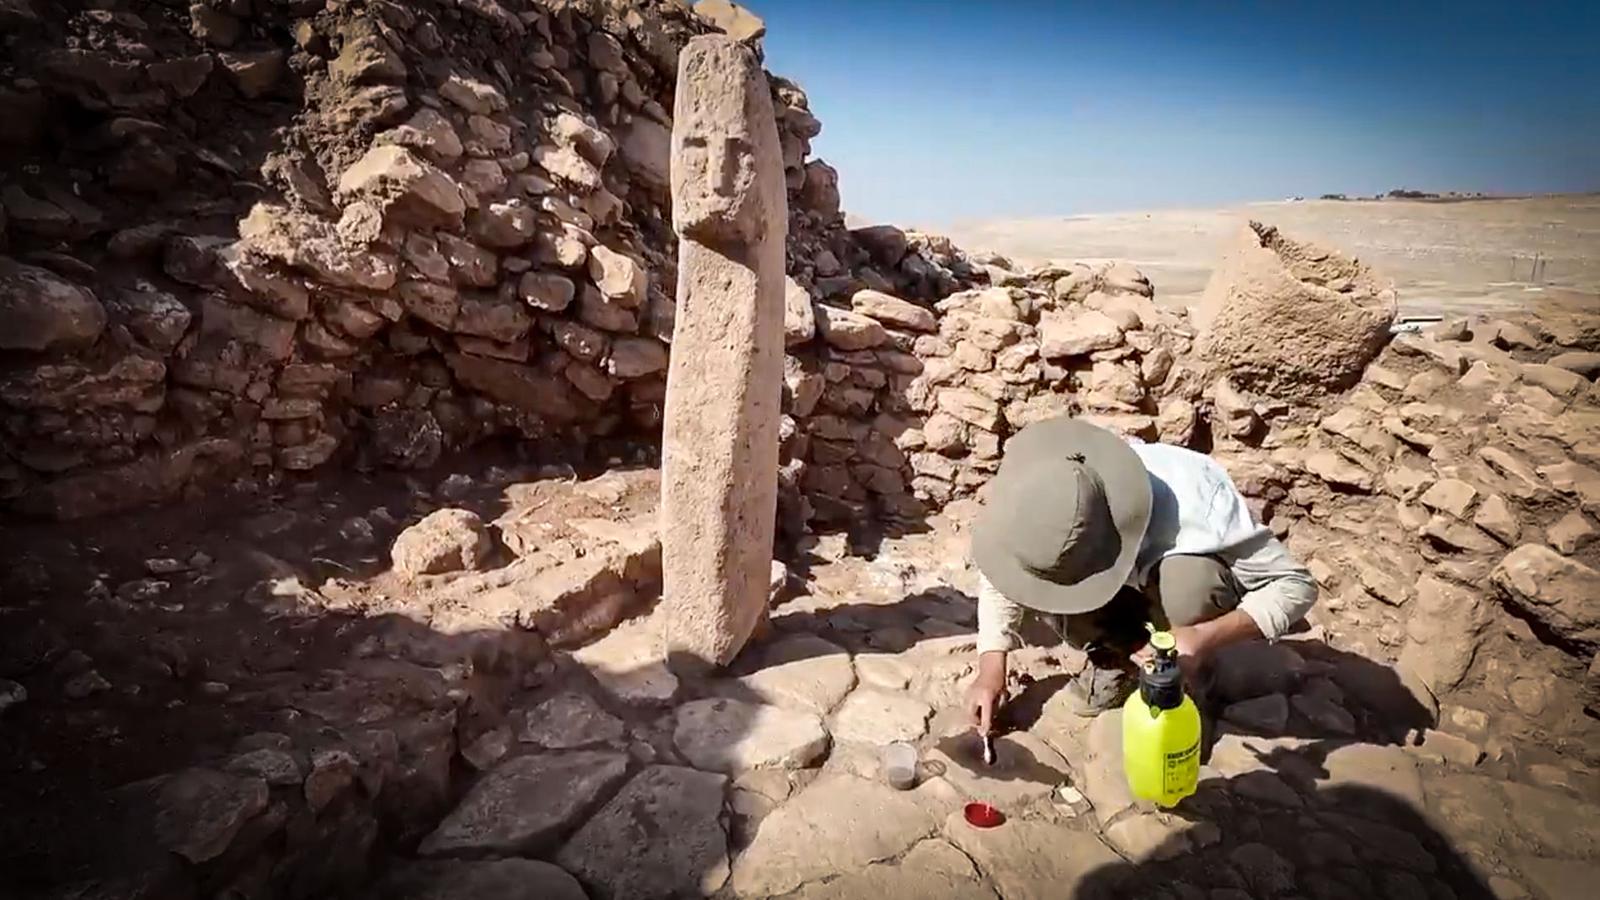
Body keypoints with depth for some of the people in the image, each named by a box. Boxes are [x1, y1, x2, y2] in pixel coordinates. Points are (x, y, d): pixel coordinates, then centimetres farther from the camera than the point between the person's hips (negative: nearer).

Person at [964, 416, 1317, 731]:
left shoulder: (1194, 510, -41)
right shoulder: (1054, 501, -29)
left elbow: (1296, 585, -29)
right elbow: (1002, 567, -13)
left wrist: (1205, 638, -44)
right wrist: (992, 668, -21)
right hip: (1134, 583, 3)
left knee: (1185, 580, -39)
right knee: (1037, 573, -28)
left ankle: (1185, 681, -8)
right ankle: (1118, 653, 0)